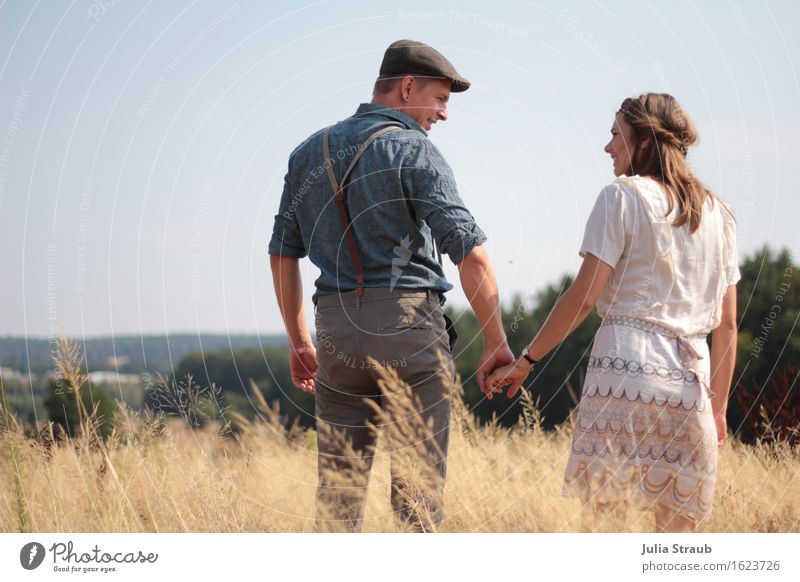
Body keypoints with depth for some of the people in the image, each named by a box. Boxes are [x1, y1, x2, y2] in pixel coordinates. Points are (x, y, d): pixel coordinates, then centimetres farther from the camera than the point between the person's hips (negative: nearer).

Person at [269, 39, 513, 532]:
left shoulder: (309, 153, 13)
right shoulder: (412, 150, -6)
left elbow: (283, 254, 16)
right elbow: (471, 254, -14)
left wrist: (299, 341, 23)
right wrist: (497, 343, -7)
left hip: (337, 328, 5)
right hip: (409, 322, -5)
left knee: (339, 482, 9)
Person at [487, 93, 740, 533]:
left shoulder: (623, 196, -1)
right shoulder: (718, 214, 16)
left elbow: (584, 296, -7)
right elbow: (727, 323, 16)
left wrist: (526, 360, 0)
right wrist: (719, 406, 21)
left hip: (625, 370, -6)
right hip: (689, 382, 6)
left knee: (604, 515, -5)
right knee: (677, 532, 9)